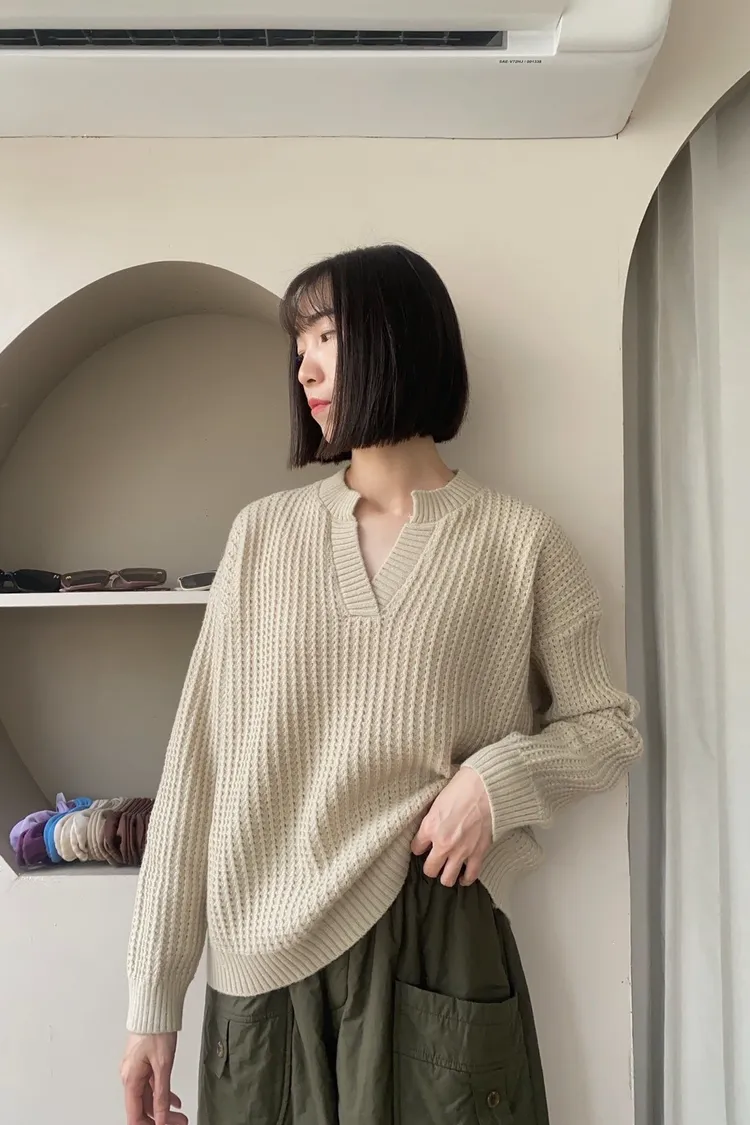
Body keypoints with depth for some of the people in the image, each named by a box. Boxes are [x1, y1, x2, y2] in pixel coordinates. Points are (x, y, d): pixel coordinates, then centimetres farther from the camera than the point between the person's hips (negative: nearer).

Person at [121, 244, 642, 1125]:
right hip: (266, 960, 2)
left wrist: (500, 774, -14)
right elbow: (197, 762, 1)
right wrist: (154, 1002, 0)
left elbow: (608, 728, 7)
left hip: (438, 943, -1)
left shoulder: (518, 544, -3)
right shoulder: (262, 534, 2)